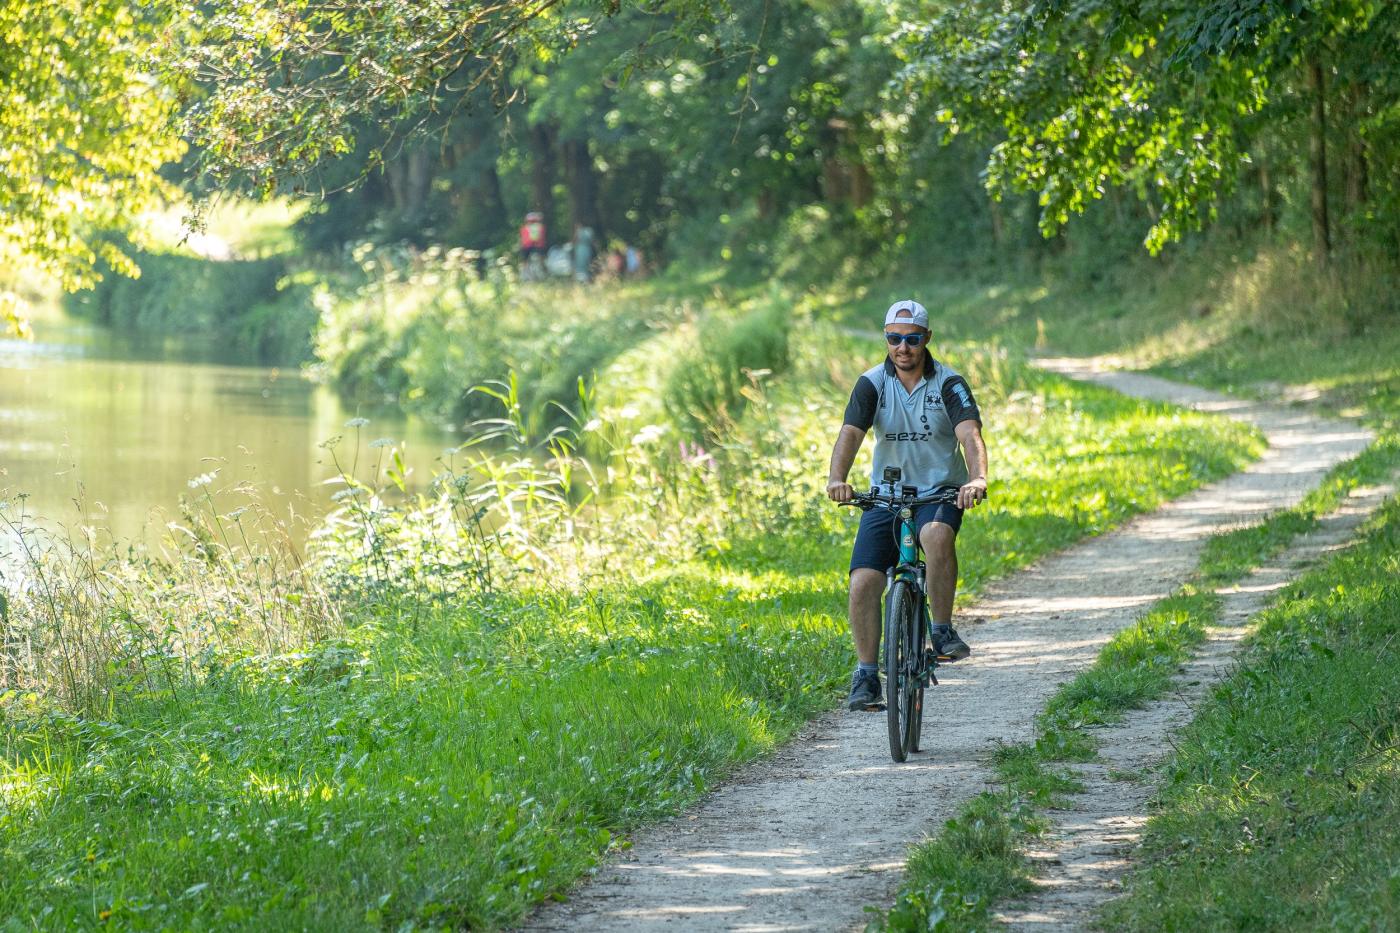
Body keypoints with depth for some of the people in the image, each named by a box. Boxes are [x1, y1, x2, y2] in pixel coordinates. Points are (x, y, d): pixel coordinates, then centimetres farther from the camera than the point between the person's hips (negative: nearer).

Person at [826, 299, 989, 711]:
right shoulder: (872, 383, -4)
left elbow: (970, 434, -24)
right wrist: (837, 479, -38)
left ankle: (943, 631, -22)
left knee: (937, 534, -37)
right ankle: (866, 676, -1)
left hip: (940, 492, -2)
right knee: (863, 583, -14)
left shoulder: (949, 384, -8)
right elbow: (851, 433, -18)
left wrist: (977, 479, -44)